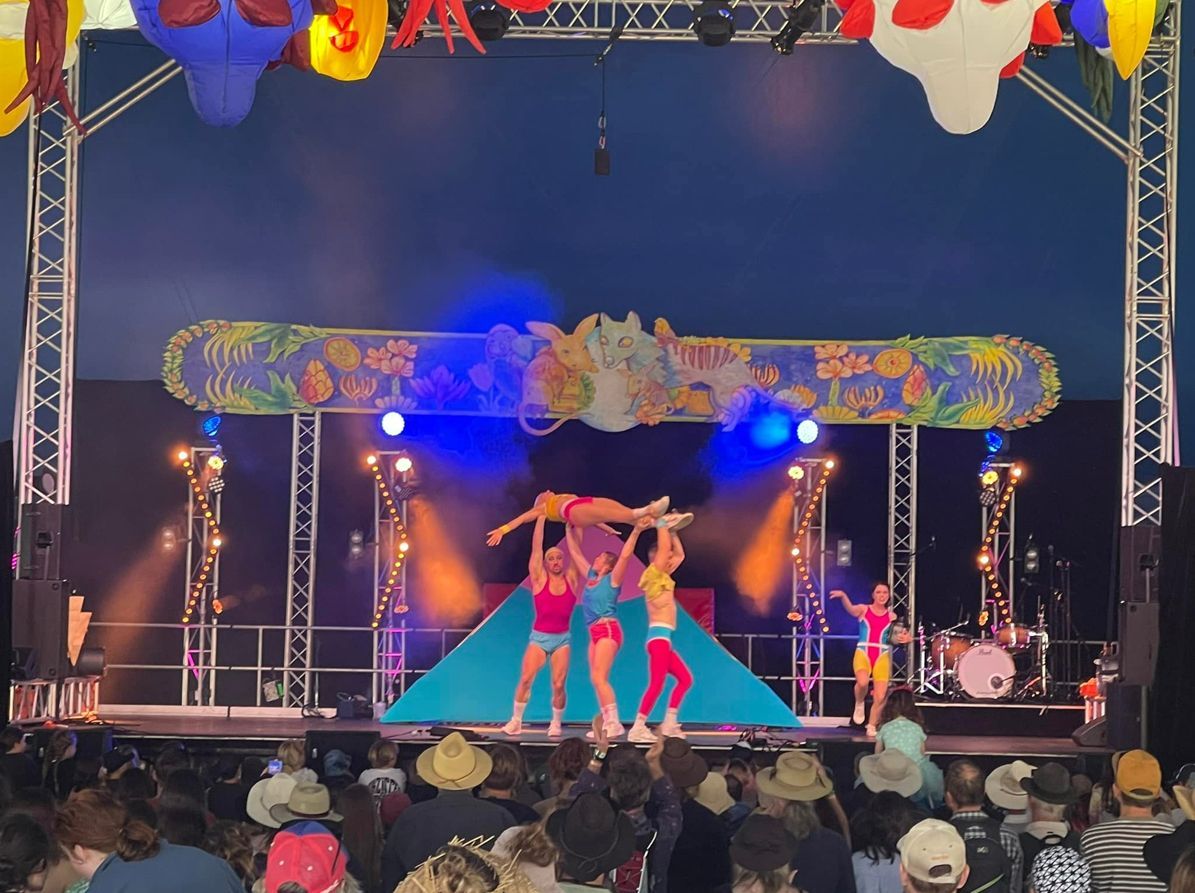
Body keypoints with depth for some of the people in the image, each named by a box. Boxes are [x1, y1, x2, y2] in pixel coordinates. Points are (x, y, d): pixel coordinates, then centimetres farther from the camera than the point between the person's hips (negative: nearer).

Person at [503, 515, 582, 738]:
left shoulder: (571, 580, 4)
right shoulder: (539, 579, 1)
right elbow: (536, 546, -2)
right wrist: (541, 516, -2)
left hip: (562, 638, 1)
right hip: (539, 636, -1)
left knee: (558, 684, -6)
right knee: (525, 678, -12)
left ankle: (556, 723, 10)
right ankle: (516, 721, -2)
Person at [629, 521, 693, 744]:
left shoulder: (663, 577, 18)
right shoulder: (653, 573, -6)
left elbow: (680, 554, 28)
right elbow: (664, 548, -15)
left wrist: (671, 530, 22)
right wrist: (660, 524, -5)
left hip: (663, 638, 10)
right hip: (658, 636, -10)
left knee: (685, 678, 11)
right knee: (657, 683, -15)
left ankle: (669, 723, 10)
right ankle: (638, 729, -18)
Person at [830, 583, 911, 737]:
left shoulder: (891, 616, 14)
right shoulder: (863, 610, 7)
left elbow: (893, 638, 9)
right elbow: (850, 609, -14)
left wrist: (902, 638, -14)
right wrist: (843, 596, -35)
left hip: (882, 656, 2)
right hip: (863, 653, -2)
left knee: (880, 696, -6)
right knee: (862, 682, -32)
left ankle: (872, 727, 17)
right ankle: (859, 704, 1)